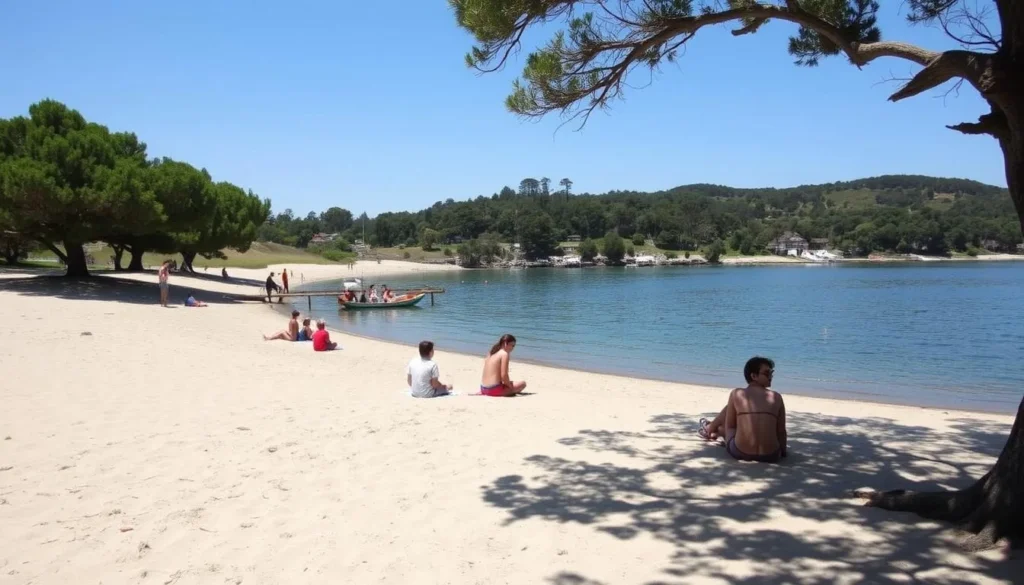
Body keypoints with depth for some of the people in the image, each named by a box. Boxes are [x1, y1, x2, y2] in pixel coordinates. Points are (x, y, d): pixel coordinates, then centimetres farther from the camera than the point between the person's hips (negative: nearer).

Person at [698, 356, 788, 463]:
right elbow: (781, 431, 6)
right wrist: (782, 451, 20)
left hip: (740, 453, -1)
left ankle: (709, 430, 56)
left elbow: (729, 426, 5)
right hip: (770, 456, 1)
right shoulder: (777, 397, 3)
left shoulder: (736, 394, -1)